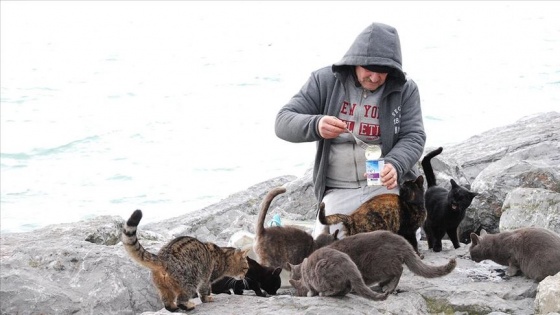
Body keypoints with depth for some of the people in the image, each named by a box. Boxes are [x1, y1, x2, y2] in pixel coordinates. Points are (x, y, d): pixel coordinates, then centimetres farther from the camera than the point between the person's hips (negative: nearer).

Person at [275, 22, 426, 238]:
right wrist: (316, 126, -31)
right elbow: (283, 122, -7)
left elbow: (413, 137, -5)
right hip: (339, 191, 1)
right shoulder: (325, 81, -3)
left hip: (388, 186, 0)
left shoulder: (405, 90, -1)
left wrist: (394, 165, -29)